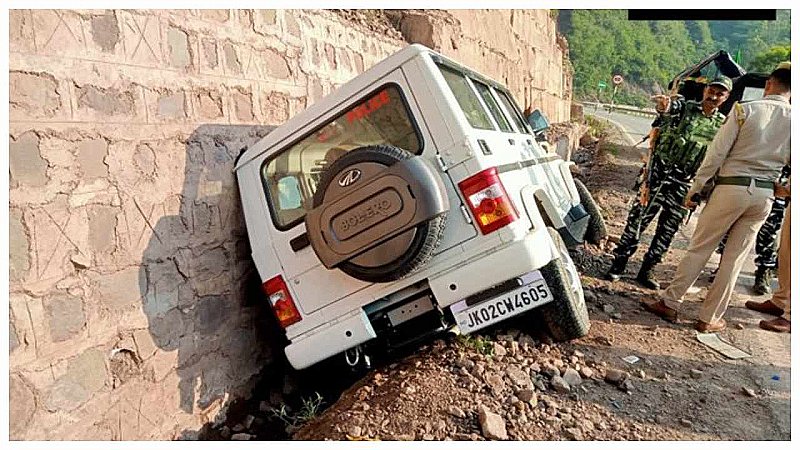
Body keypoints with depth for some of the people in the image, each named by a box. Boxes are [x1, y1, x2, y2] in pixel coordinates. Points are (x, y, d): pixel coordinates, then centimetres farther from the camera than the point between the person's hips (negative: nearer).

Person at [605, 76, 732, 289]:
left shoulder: (722, 125, 10)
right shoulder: (684, 107, 0)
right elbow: (670, 108, -24)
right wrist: (665, 106, -49)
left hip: (684, 184, 4)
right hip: (658, 175, -4)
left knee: (668, 230, 7)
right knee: (638, 220, -3)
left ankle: (646, 271, 19)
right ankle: (618, 264, 7)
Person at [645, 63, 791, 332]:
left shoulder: (745, 109, -5)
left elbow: (717, 153, -9)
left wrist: (696, 188, -4)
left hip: (731, 187, -3)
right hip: (764, 196, 3)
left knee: (699, 248, 6)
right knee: (734, 258, 9)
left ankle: (670, 303, 11)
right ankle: (709, 318, 16)